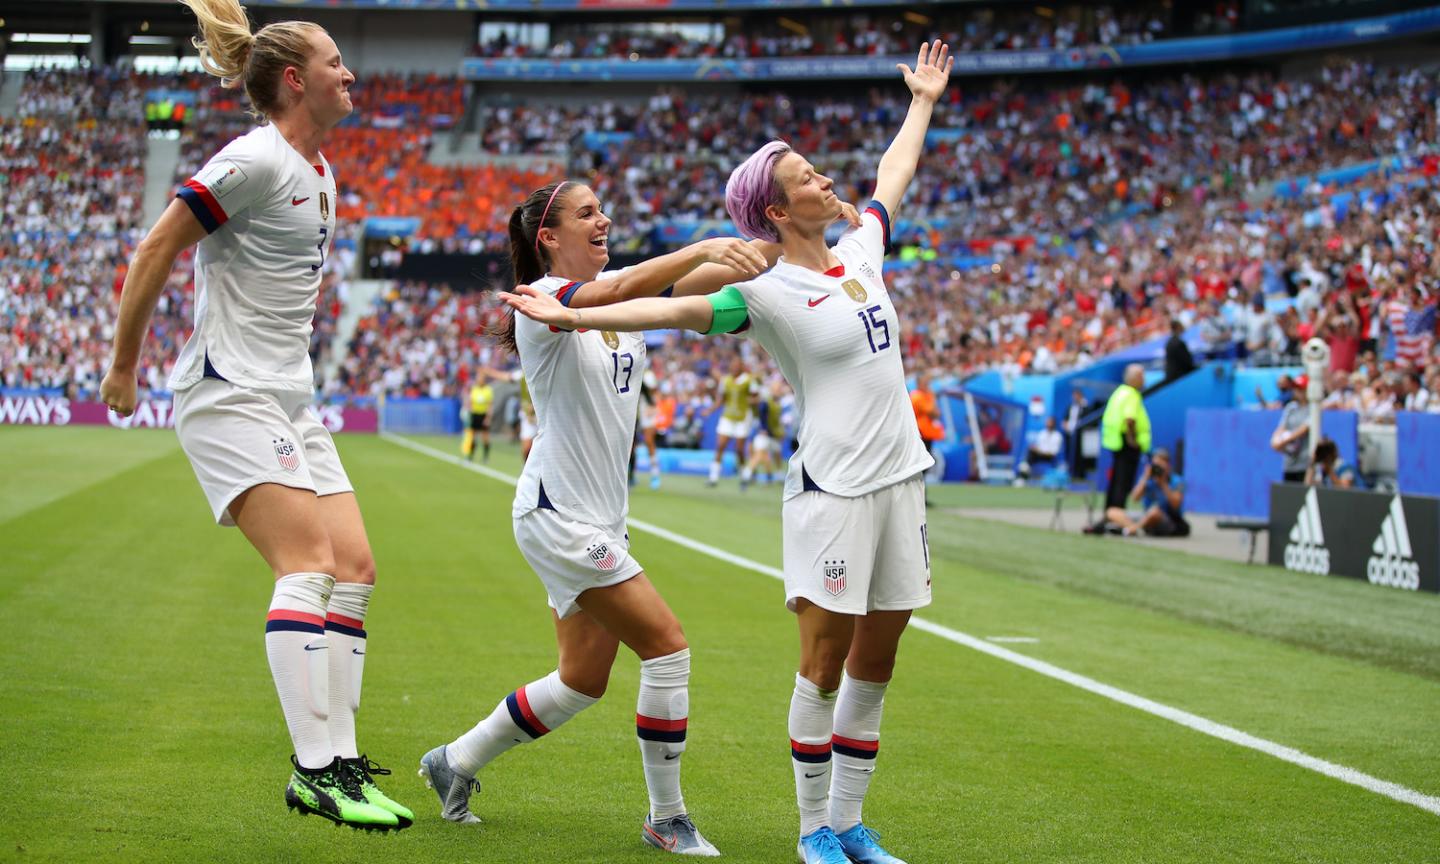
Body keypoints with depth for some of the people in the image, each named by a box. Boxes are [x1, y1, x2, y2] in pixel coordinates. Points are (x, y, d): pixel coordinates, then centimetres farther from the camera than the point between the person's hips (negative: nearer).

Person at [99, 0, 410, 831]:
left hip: (291, 400, 9)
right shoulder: (256, 160, -14)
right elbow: (155, 252, -12)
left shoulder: (319, 170, 14)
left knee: (354, 566, 1)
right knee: (310, 562, -20)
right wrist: (124, 365, -7)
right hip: (229, 397, -9)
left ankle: (339, 761, 4)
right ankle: (317, 769, -20)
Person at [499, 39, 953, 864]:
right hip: (833, 487, -6)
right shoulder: (769, 294, -9)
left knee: (875, 662, 8)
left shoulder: (861, 249, 11)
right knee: (825, 657, -4)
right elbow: (674, 307, -19)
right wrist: (569, 316, -29)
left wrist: (922, 103, 41)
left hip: (900, 479, 7)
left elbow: (893, 178, 29)